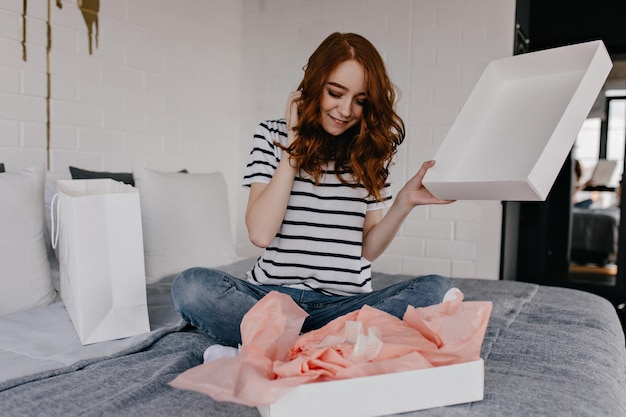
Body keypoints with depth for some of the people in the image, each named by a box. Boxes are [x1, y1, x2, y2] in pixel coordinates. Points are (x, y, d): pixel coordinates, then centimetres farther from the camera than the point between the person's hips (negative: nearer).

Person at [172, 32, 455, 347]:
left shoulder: (371, 150, 6)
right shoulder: (273, 136, 3)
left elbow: (368, 250, 5)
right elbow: (260, 234, -9)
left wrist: (404, 202, -13)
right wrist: (293, 147, -7)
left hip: (346, 303, 2)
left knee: (437, 290, -24)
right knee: (191, 286, -27)